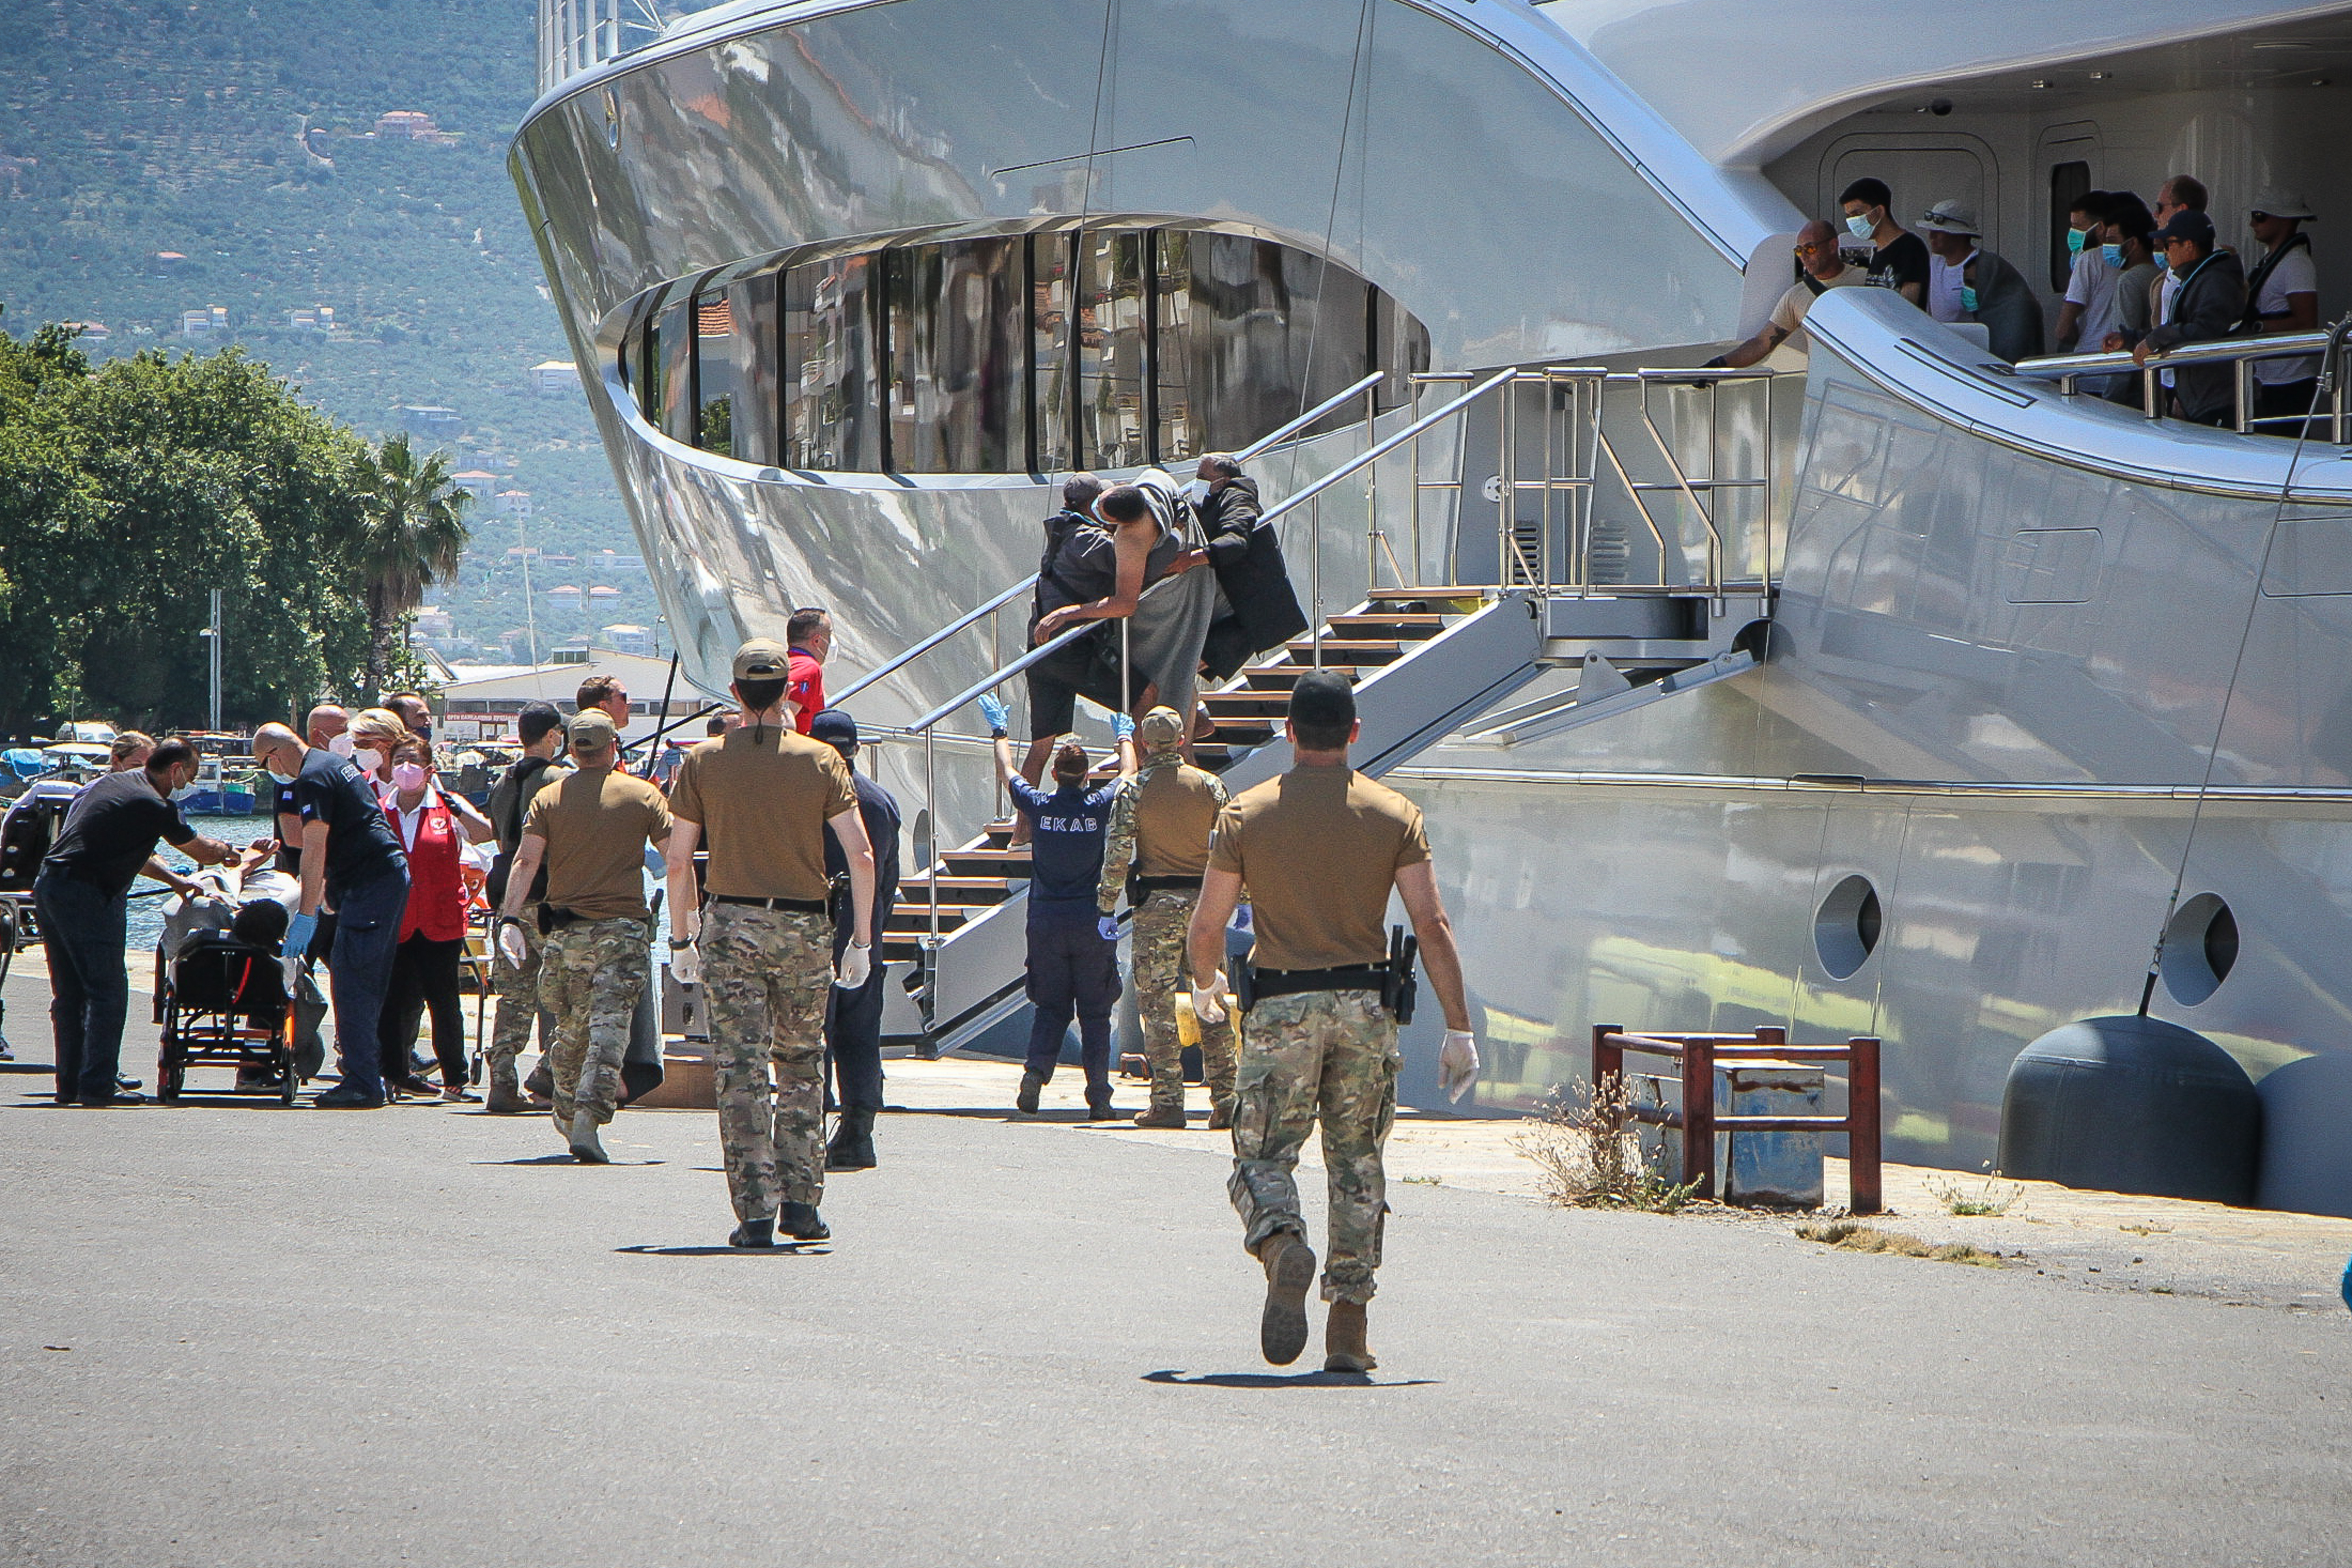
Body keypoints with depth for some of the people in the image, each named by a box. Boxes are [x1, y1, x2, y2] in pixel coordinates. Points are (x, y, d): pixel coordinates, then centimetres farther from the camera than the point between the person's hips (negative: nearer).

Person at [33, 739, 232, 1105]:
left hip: (48, 885, 9)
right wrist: (235, 852, 25)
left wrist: (176, 881, 29)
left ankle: (69, 1083, 15)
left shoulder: (106, 784, 18)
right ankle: (97, 1085, -7)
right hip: (87, 896, -9)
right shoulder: (154, 806, -9)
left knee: (69, 993, 14)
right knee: (108, 992, -4)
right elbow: (203, 852, 4)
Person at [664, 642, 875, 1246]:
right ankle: (802, 1203, 12)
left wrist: (683, 937, 9)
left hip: (730, 924, -1)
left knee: (741, 1071, 0)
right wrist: (861, 941, 1)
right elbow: (861, 856, -5)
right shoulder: (821, 761, 0)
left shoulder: (703, 762, 0)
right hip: (804, 926, 1)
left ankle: (755, 1210, -6)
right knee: (801, 1065, 15)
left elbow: (678, 860, -1)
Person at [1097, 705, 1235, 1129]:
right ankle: (1225, 1098, 2)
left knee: (1158, 1004, 1)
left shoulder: (1134, 789, -2)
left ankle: (1167, 1101, -3)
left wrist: (1107, 906, -2)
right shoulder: (1210, 785, 5)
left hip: (1156, 903, -2)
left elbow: (1118, 851, -7)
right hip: (1204, 902, 3)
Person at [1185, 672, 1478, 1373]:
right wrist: (1459, 1030, 0)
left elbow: (1207, 925, 2)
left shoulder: (1247, 814, -1)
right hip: (1365, 1008, 1)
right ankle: (1348, 1325, 9)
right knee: (1358, 1164, 12)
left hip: (1280, 1006, -1)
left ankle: (1283, 1245, -30)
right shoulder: (1394, 815, 1)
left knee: (1262, 1156, 4)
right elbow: (1432, 925, -4)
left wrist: (1205, 984, 24)